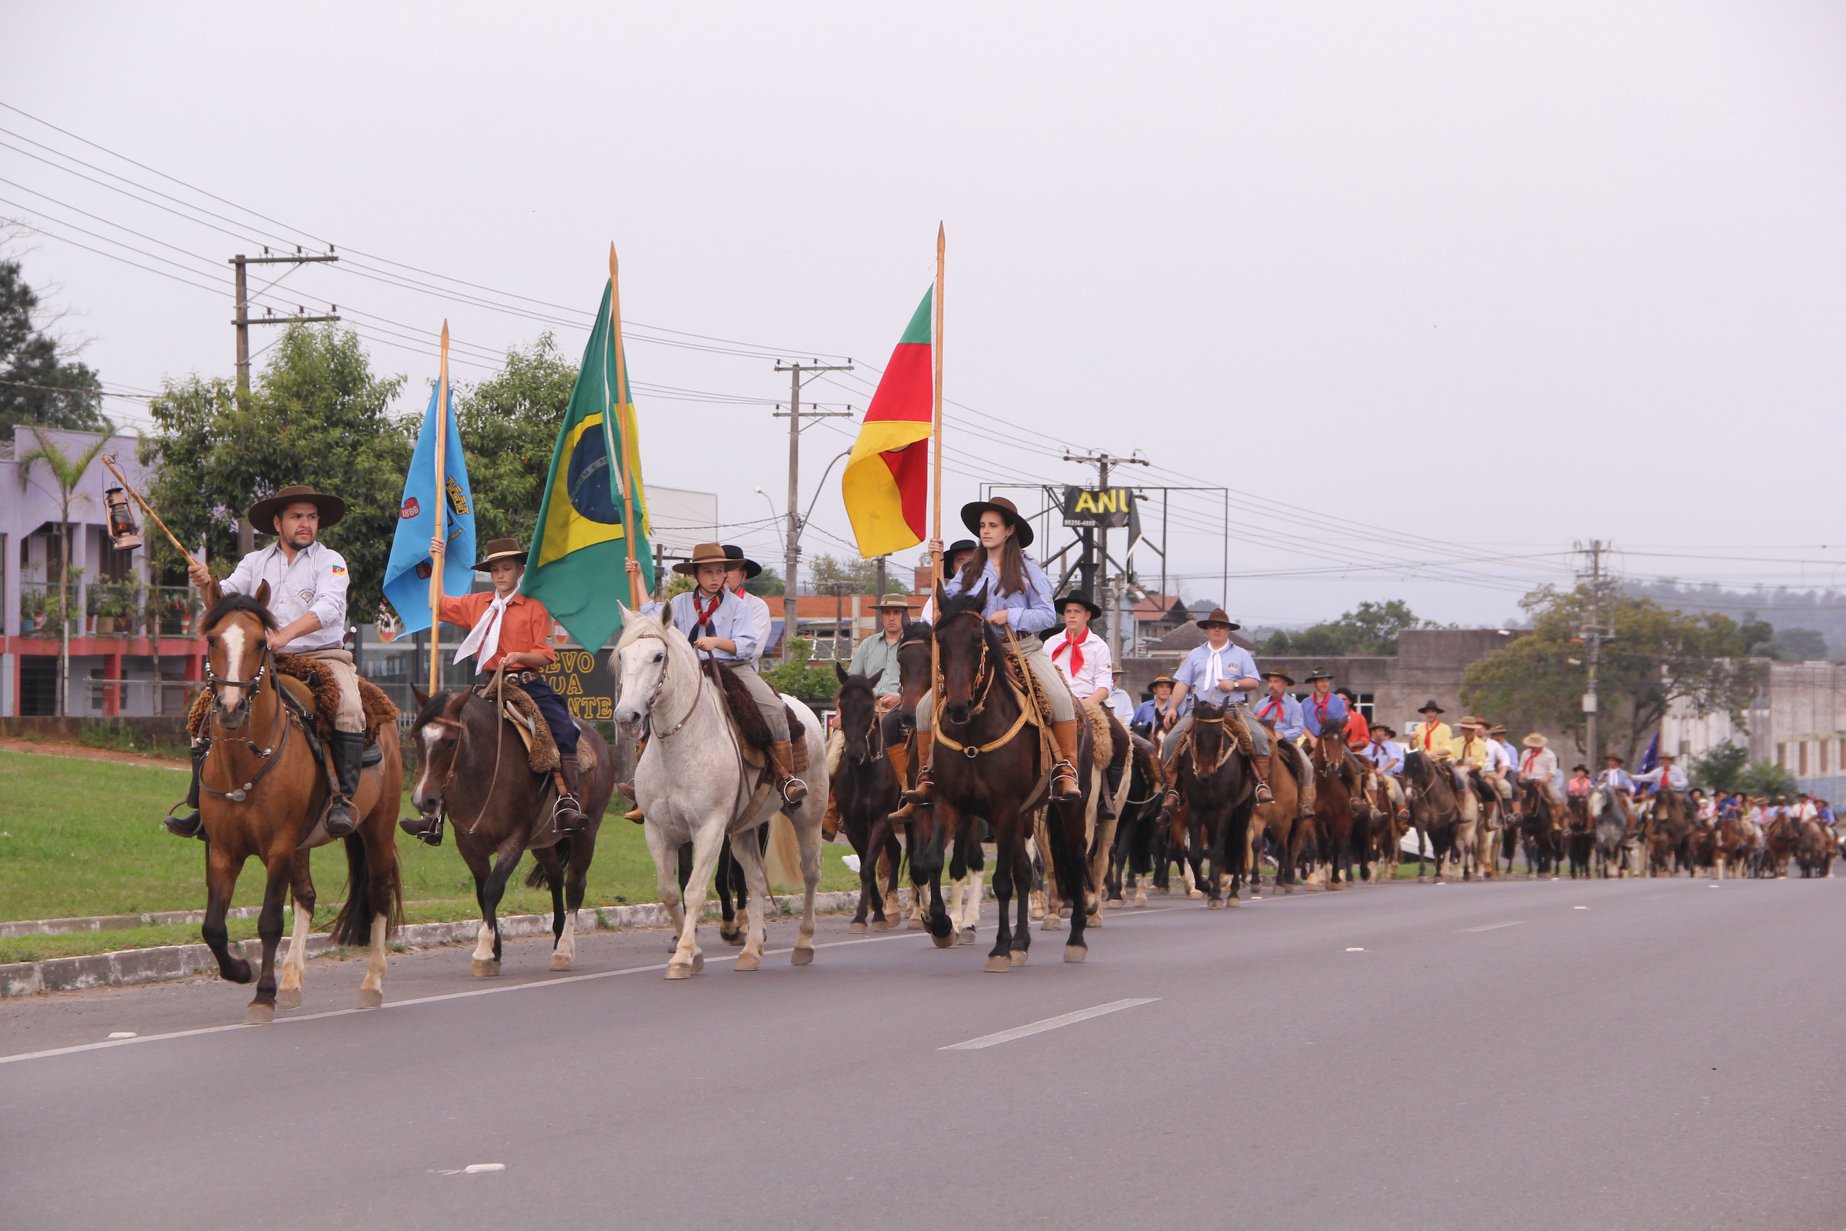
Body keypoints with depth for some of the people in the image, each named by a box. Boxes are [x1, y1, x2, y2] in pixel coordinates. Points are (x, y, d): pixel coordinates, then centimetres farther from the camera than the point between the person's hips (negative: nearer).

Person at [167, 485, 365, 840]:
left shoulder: (330, 562, 1)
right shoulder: (256, 562, 13)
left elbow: (327, 608, -16)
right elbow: (226, 596, 2)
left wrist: (287, 634, -32)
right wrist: (207, 585, -22)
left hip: (323, 656, -3)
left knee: (350, 711, -32)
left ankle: (343, 800, -29)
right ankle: (201, 806, -7)